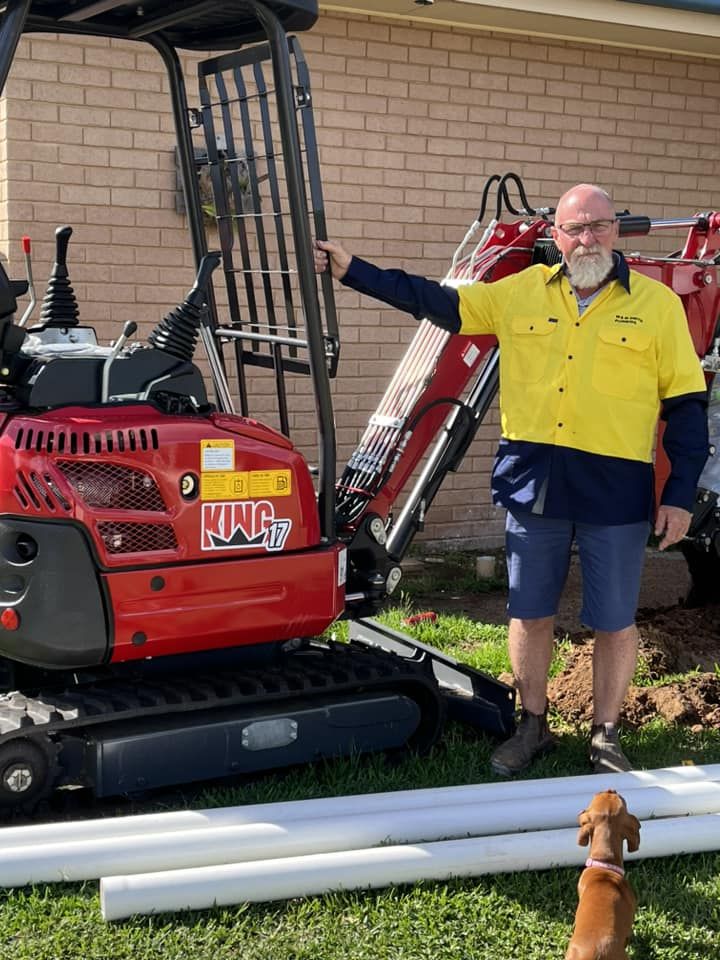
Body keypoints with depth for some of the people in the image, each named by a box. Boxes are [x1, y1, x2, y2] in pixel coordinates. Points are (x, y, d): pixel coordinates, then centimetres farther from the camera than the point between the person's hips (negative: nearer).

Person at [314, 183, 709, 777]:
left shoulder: (656, 304, -1)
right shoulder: (523, 293, 7)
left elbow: (685, 403, 0)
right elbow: (435, 302, 10)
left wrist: (681, 494, -5)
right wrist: (353, 271, 5)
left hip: (615, 491, -2)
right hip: (533, 484, 3)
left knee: (614, 621, 7)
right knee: (530, 614, 12)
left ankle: (606, 738, 25)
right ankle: (533, 727, 30)